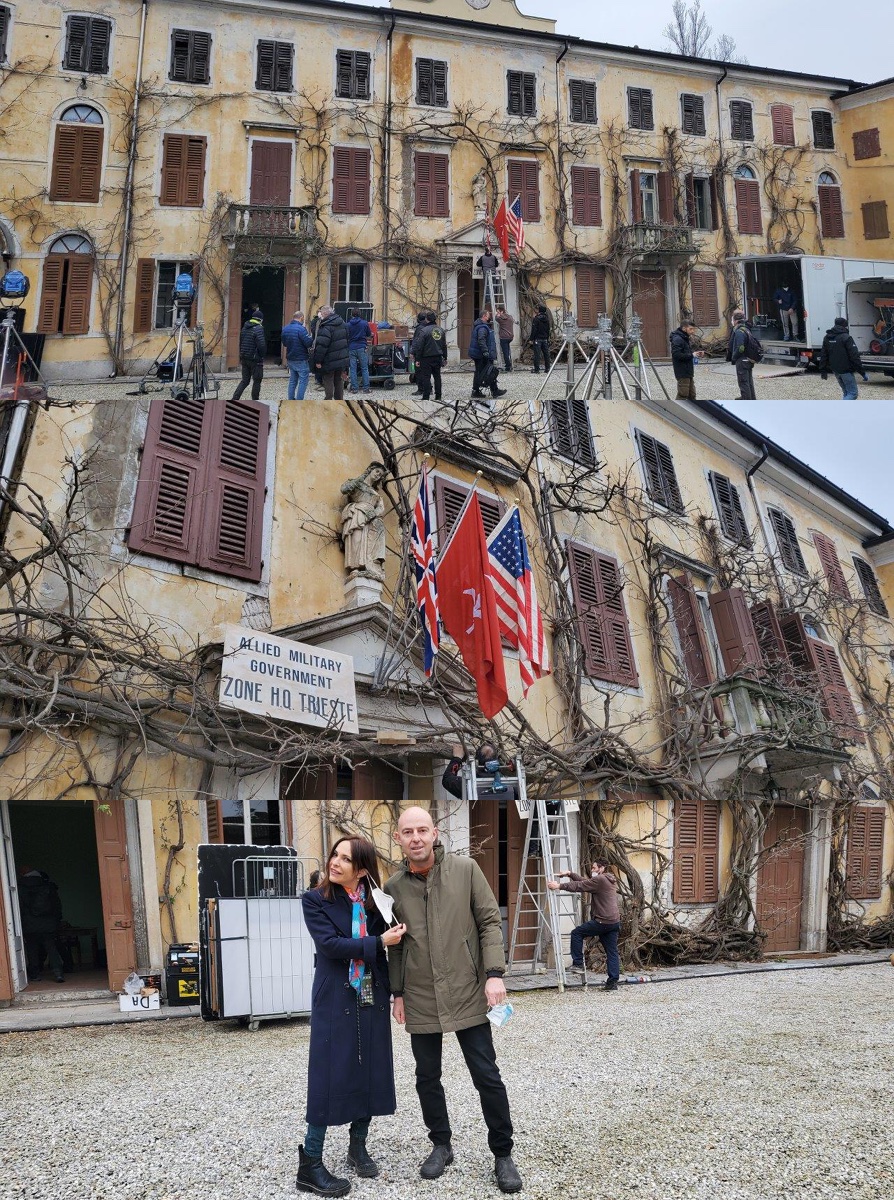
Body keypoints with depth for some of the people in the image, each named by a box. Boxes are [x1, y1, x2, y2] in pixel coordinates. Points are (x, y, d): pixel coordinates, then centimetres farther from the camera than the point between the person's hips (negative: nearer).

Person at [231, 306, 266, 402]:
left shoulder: (245, 327, 11)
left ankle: (234, 399, 0)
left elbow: (240, 343, 17)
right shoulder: (258, 329, -14)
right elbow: (261, 345, -22)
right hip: (255, 359, -7)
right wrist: (262, 356, -7)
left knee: (245, 380, 13)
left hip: (244, 358, 7)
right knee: (257, 381, 6)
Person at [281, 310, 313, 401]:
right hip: (301, 360, -7)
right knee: (303, 381, 0)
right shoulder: (301, 329, -20)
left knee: (292, 381, 17)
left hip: (290, 359, 7)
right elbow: (309, 343, -20)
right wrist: (309, 333, -5)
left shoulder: (285, 329, 5)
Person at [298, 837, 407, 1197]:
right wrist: (379, 942, -19)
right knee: (330, 1077, -3)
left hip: (372, 1000, 4)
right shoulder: (315, 900, -7)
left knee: (371, 1073, 10)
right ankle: (310, 1165, 8)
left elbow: (387, 947, 8)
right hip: (335, 1000, -4)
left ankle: (358, 1146, 29)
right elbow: (329, 943, -18)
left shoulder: (374, 901, 4)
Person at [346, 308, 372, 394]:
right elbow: (369, 335, 8)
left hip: (351, 348, 1)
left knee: (352, 369, 6)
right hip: (362, 348, -1)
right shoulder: (365, 323, -2)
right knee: (364, 369, 3)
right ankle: (366, 389, -2)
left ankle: (354, 388, 4)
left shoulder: (348, 325, 0)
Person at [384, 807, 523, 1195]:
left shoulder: (466, 869, -6)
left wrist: (494, 973, -12)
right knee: (427, 1078, 12)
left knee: (487, 1076, 3)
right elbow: (396, 947, 10)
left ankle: (503, 1154, 19)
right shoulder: (393, 887, 1)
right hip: (420, 1000, 2)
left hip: (467, 993, -2)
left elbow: (490, 921, -4)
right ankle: (441, 1145, 33)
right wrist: (398, 993, 10)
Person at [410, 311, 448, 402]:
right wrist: (445, 357, 19)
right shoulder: (440, 330, 6)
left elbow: (419, 346, -13)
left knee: (426, 377, -1)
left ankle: (426, 397, -2)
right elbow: (444, 345, 12)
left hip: (427, 358, -6)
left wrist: (417, 359, -9)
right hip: (438, 357, 6)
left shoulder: (423, 330, -12)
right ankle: (438, 396, 17)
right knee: (437, 376, 13)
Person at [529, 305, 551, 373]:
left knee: (537, 354, -4)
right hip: (545, 339, 6)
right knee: (546, 354, 9)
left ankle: (536, 369, -5)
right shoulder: (547, 319, 8)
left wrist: (531, 339, -9)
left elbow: (534, 330, -13)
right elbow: (548, 330, 15)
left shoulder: (536, 319, -12)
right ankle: (547, 368, 12)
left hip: (537, 339, -6)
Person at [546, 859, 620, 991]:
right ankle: (613, 983, 4)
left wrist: (559, 886, -11)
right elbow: (584, 881, 26)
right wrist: (570, 874, 23)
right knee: (612, 952, 8)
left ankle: (578, 964, 5)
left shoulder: (599, 880, -9)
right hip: (614, 922, 10)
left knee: (576, 933, 3)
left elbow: (579, 886, -13)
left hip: (603, 921, -10)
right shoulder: (607, 880, 22)